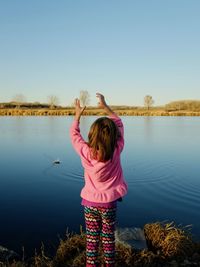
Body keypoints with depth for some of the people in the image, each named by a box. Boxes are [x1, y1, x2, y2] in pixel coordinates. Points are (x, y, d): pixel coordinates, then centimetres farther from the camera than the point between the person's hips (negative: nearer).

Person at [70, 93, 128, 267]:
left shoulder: (86, 152, -19)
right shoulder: (116, 151, -17)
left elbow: (74, 135, 1)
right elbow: (119, 125, -2)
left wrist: (77, 115, 11)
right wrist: (106, 107, 2)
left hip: (90, 201, 0)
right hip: (109, 202, 0)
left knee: (92, 239, 14)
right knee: (108, 238, 15)